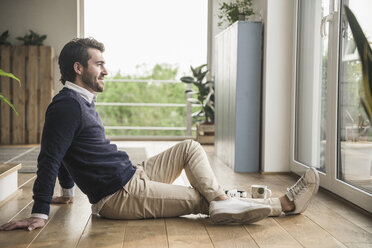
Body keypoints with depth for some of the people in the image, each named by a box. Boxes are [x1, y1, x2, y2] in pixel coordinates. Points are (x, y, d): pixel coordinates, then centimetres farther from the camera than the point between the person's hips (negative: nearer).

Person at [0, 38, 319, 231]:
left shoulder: (83, 101, 14)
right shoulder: (67, 104, -17)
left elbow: (65, 154, 25)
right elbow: (50, 158, -22)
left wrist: (68, 190, 33)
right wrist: (40, 213, -24)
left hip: (133, 176, 10)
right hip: (120, 197, -10)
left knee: (190, 147, 7)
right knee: (202, 200, -9)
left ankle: (222, 201, -8)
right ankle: (286, 203, -5)